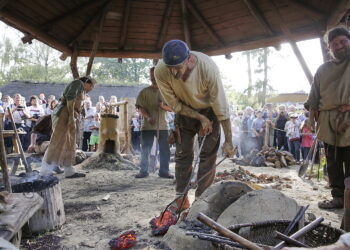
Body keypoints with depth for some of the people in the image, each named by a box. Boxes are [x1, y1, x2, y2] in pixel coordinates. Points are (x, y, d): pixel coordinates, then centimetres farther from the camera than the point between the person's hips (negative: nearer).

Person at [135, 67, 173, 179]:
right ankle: (143, 171, 14)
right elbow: (140, 107, -2)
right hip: (147, 126, -1)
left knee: (165, 150, 4)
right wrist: (148, 117, -19)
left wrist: (163, 106, -15)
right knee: (145, 150, 3)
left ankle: (164, 171, 16)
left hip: (163, 126, 2)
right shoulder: (144, 92, 4)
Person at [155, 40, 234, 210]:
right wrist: (200, 118, -19)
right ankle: (181, 198, 13)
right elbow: (174, 104, -15)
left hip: (209, 110, -2)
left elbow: (221, 107, -28)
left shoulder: (208, 68, -36)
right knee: (182, 154, 2)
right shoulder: (160, 71, -29)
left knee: (208, 155, -8)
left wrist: (228, 141, -22)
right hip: (184, 111, 2)